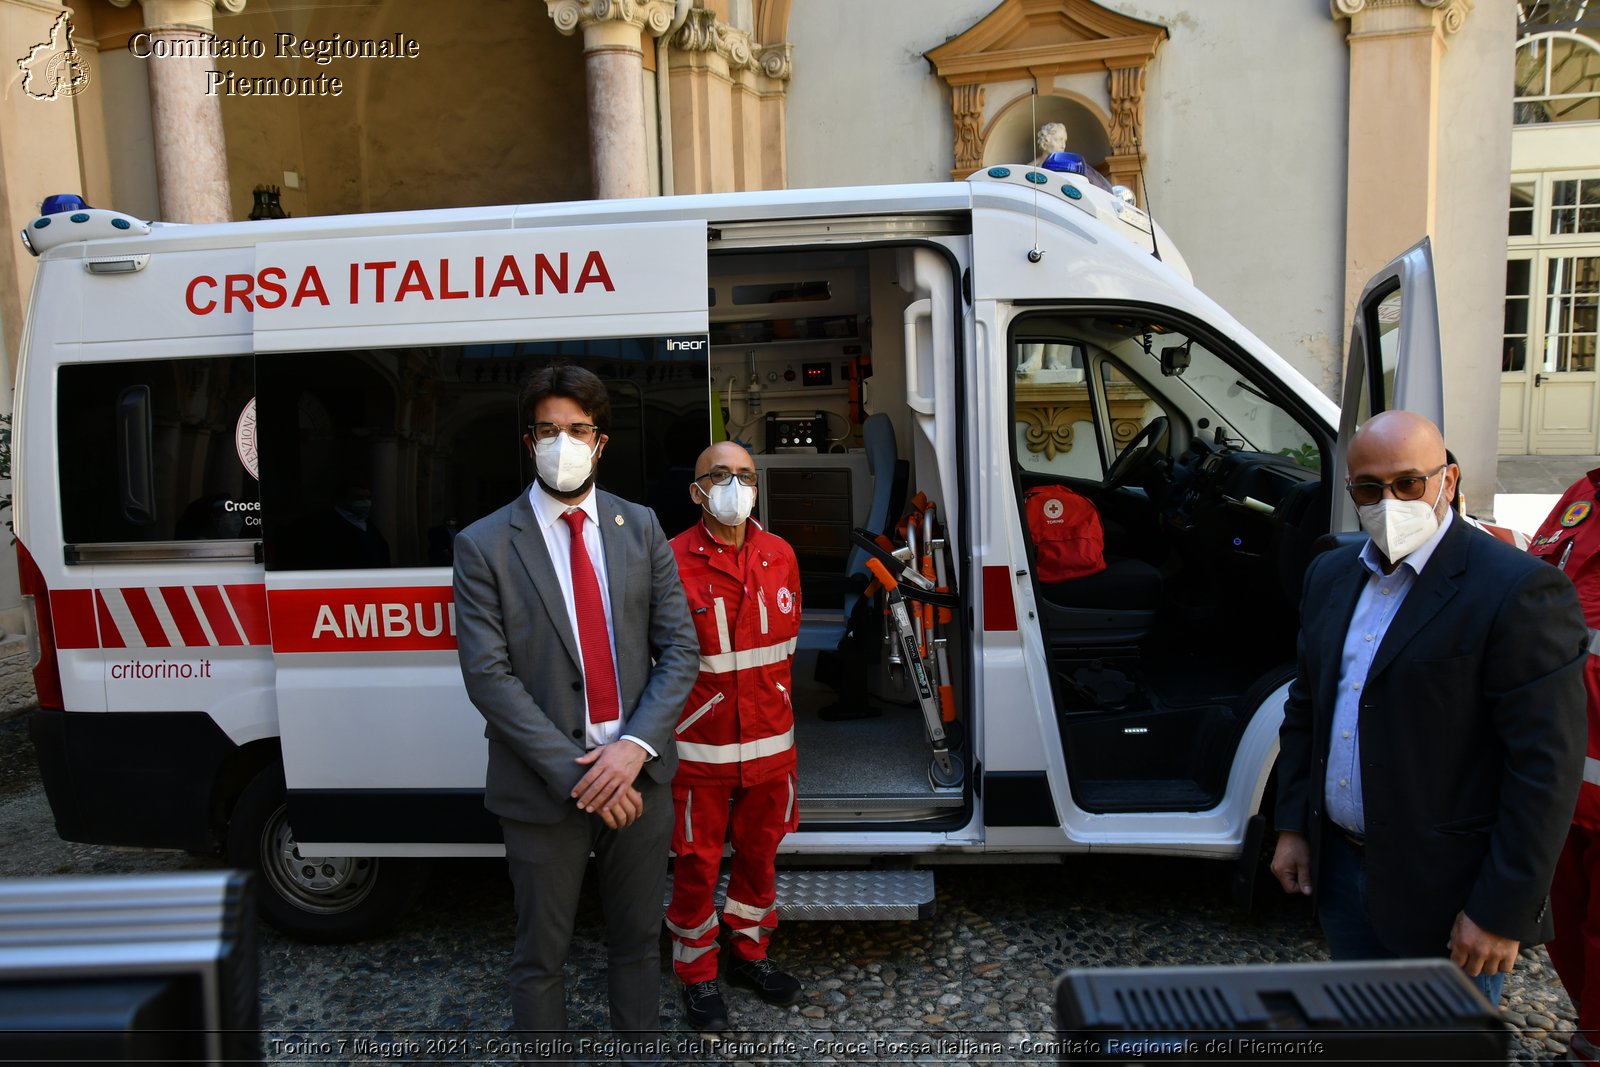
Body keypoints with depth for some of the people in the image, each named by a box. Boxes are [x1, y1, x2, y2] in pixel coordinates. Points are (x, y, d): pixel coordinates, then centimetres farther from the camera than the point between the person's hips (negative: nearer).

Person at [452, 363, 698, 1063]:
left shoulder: (641, 528, 3)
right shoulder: (484, 545, -6)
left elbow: (679, 648, 0)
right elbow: (488, 675, -11)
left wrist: (635, 747, -14)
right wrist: (575, 774, -17)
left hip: (636, 774, 3)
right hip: (543, 788, -2)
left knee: (638, 940, 19)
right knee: (541, 955, 14)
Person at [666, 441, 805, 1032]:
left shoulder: (780, 555, 2)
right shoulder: (673, 562, -14)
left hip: (770, 742, 5)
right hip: (701, 747, -4)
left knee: (759, 852, 20)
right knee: (697, 863, 10)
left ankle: (751, 955, 41)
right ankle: (697, 976, 31)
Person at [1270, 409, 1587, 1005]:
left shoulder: (1520, 592, -16)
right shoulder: (1331, 575, 6)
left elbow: (1547, 765, -17)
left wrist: (1501, 912, -17)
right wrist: (1293, 826, 10)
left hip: (1447, 895, -6)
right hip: (1339, 866, 6)